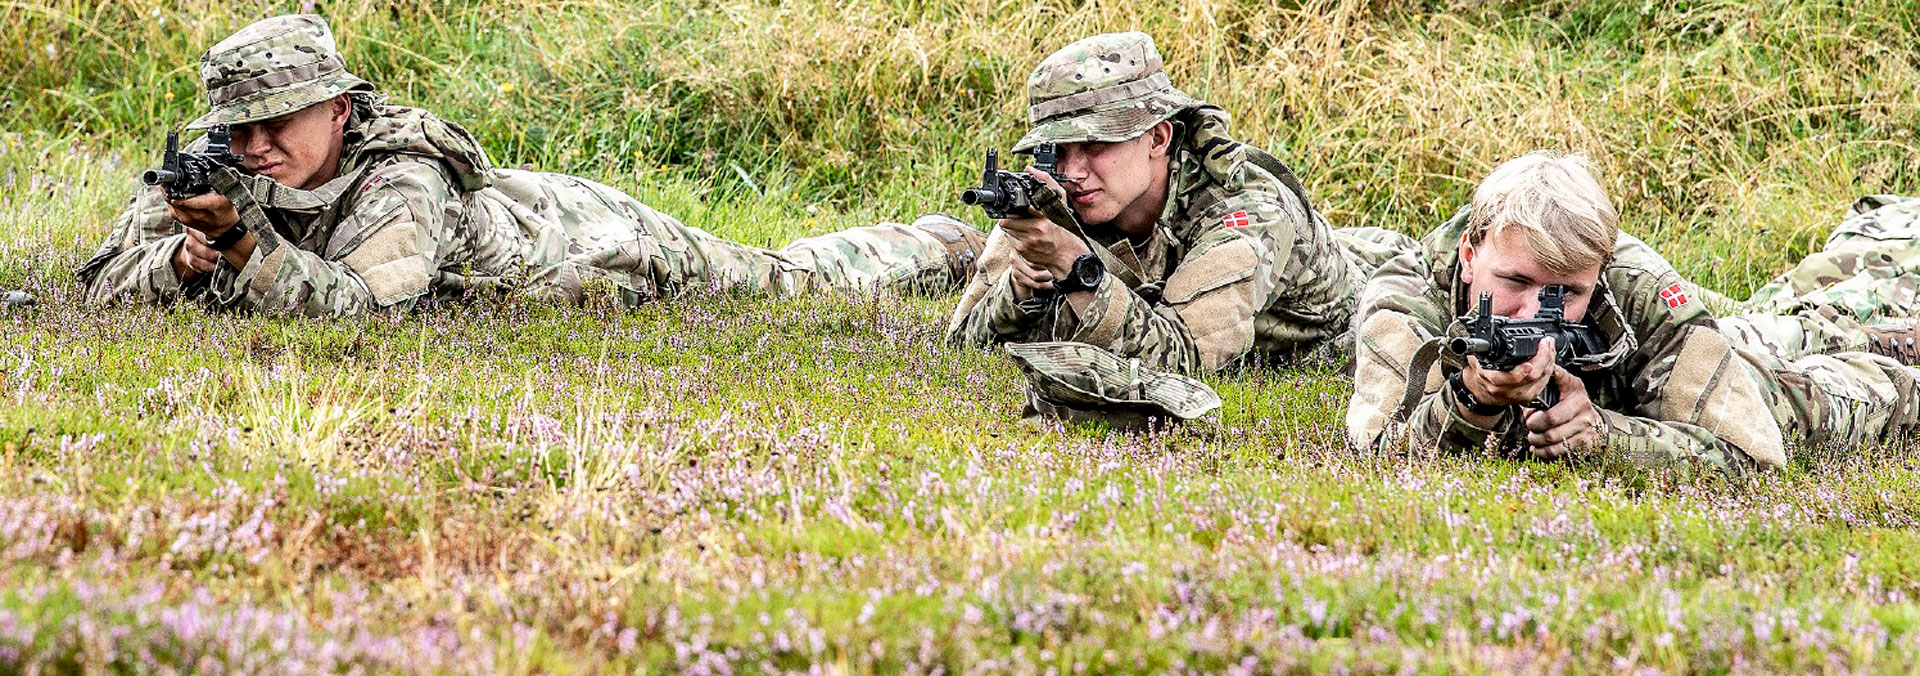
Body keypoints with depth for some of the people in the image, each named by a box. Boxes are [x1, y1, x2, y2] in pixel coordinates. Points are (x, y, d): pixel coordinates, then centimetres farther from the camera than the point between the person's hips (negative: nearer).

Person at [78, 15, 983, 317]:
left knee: (784, 278, 20)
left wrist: (241, 245, -63)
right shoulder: (218, 167, -23)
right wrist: (181, 257, -42)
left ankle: (948, 246, 46)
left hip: (589, 241, -4)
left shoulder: (400, 179, -43)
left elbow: (350, 309, -53)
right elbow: (106, 279, -21)